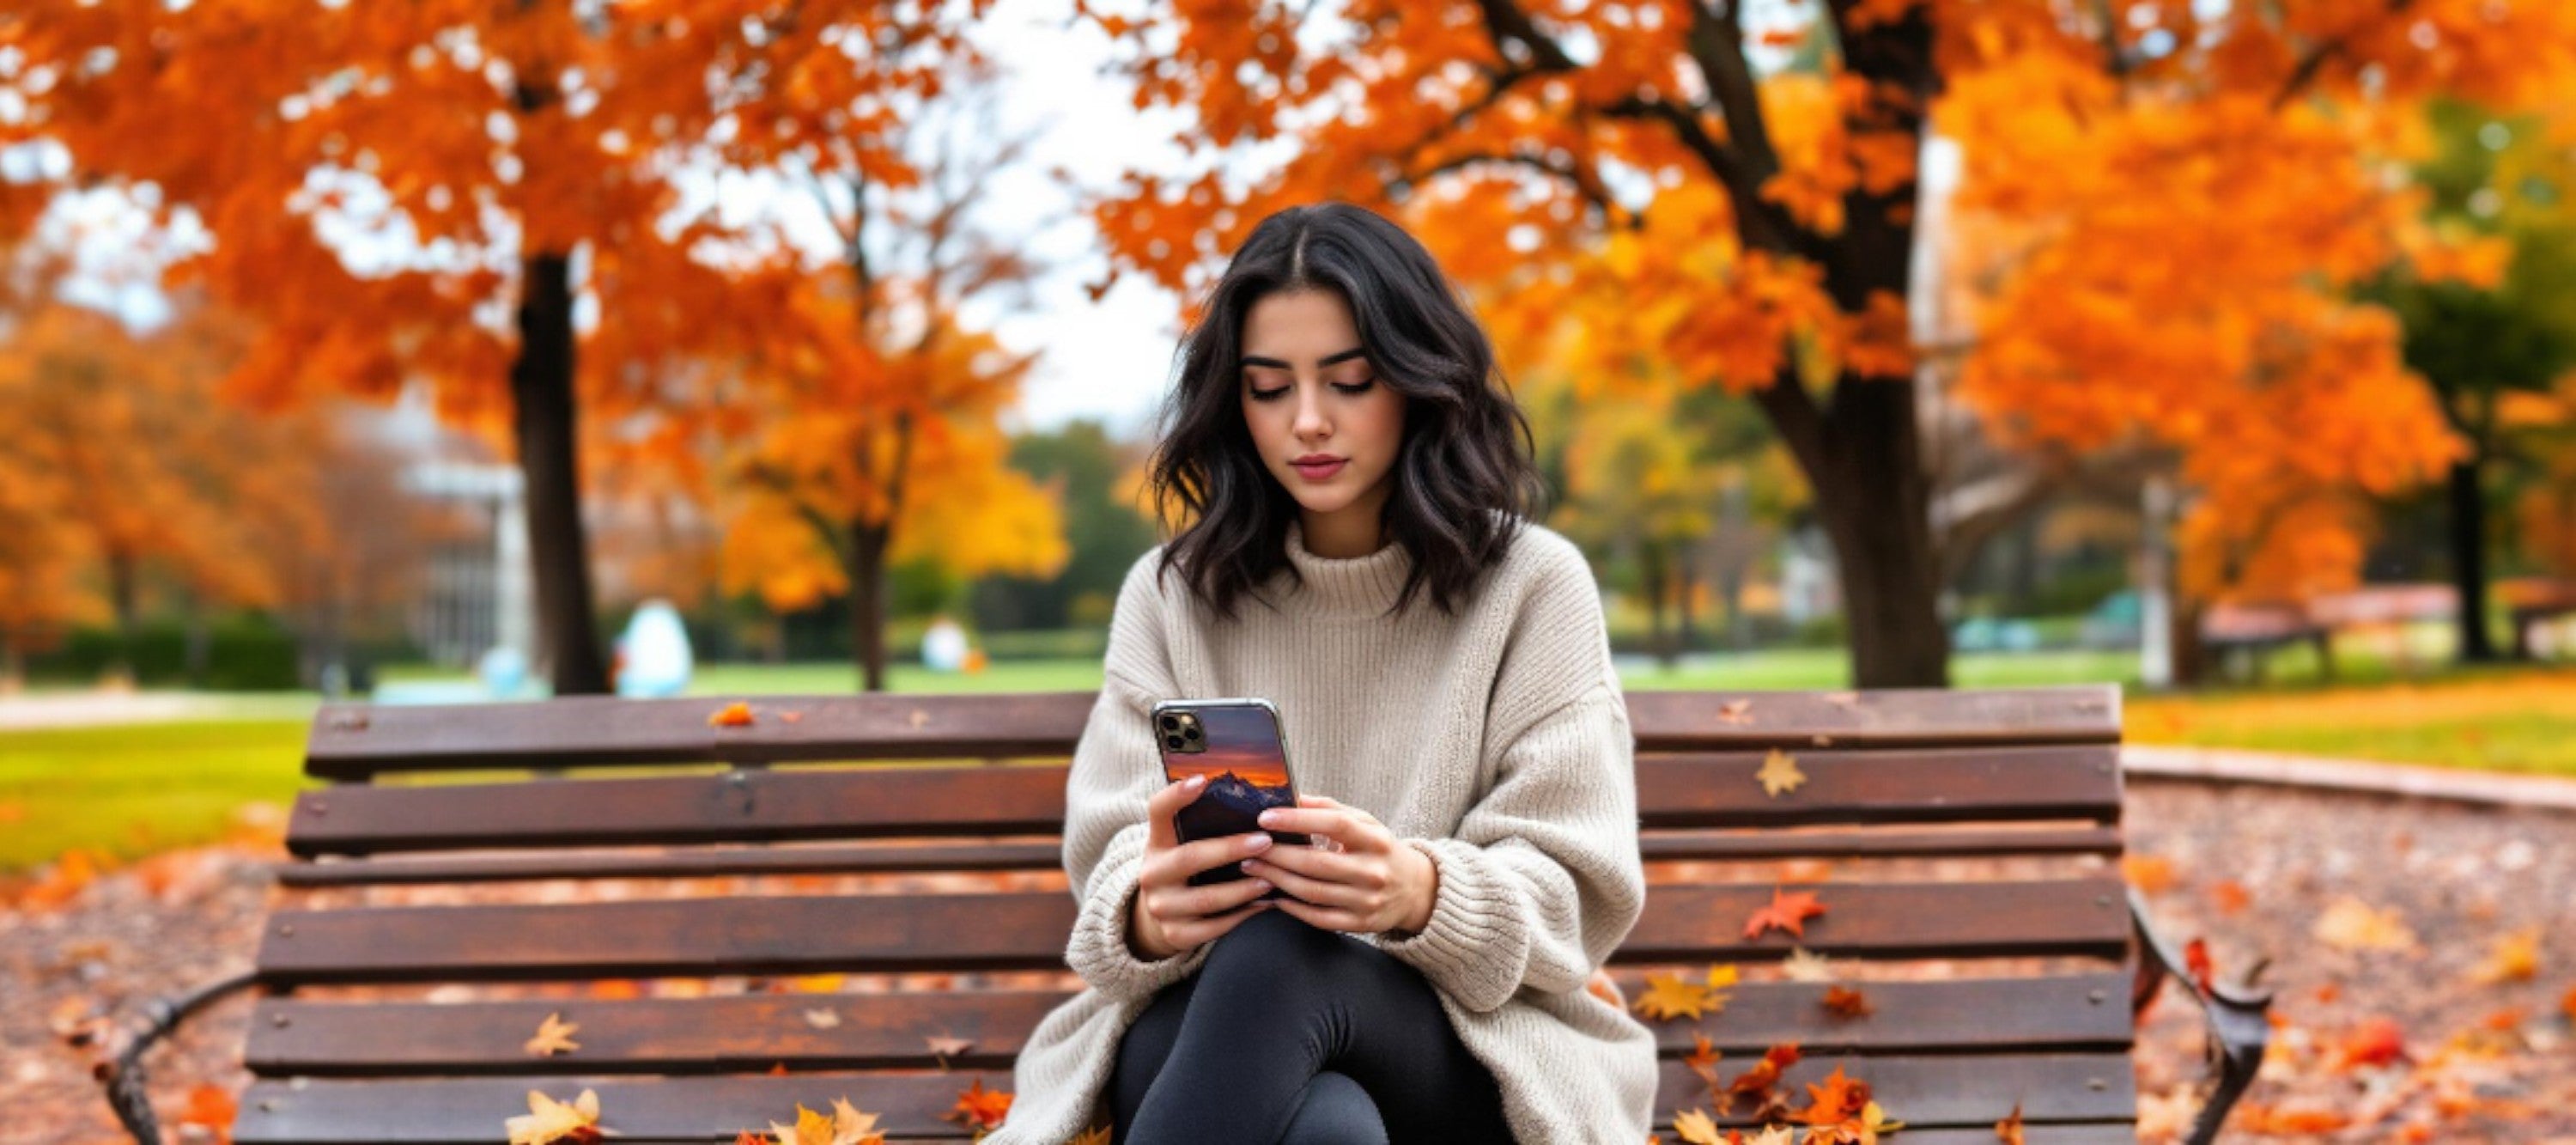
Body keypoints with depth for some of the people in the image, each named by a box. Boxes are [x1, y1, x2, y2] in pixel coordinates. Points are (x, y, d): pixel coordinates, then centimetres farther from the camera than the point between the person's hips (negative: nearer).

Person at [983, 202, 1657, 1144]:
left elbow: (1567, 894, -2)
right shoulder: (1172, 595, 11)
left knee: (1273, 957, -37)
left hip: (1460, 1044, 0)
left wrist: (1422, 895, -27)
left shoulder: (1533, 587, 5)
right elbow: (1117, 863, 0)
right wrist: (1149, 912, -27)